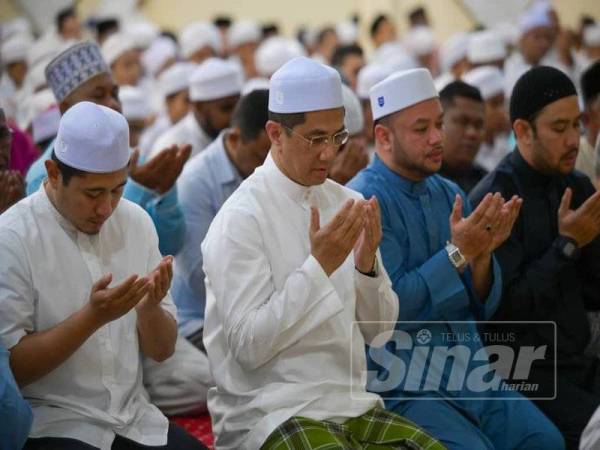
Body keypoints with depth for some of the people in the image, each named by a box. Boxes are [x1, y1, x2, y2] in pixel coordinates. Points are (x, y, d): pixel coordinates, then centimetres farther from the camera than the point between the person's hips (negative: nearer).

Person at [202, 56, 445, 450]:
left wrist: (367, 264, -9)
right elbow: (249, 346, -15)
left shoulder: (346, 203, 7)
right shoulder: (241, 218, -9)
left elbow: (378, 329, 9)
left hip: (353, 403, 5)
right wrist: (319, 266, -19)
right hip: (272, 415, -5)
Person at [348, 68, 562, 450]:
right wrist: (457, 252, -19)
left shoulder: (449, 194, 11)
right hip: (405, 388, -6)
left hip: (471, 374, 6)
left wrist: (482, 254, -10)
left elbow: (482, 308, 10)